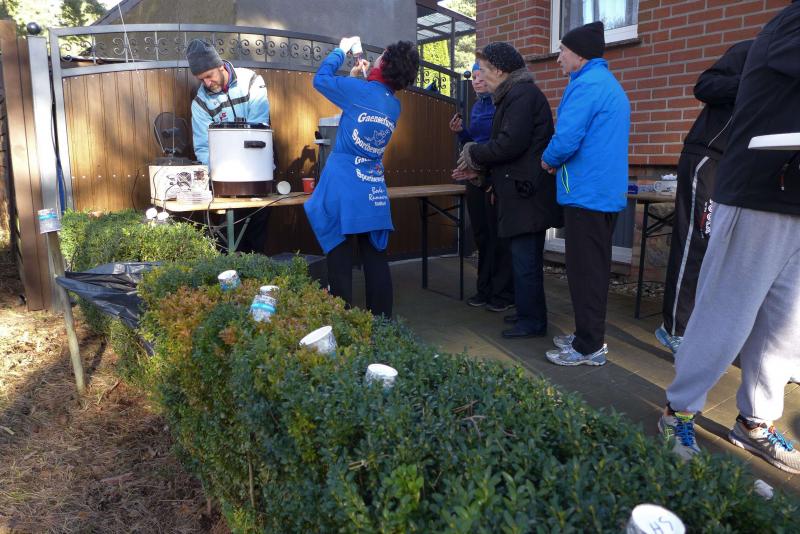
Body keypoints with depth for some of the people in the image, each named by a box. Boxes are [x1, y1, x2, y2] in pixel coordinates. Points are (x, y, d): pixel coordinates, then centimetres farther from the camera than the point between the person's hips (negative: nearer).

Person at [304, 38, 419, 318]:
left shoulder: (359, 90, -9)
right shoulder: (394, 105, 9)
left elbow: (320, 78, 7)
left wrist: (341, 50, 19)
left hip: (343, 193, -5)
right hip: (375, 197, 5)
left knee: (340, 263, 2)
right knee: (376, 261, 10)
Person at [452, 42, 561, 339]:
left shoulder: (521, 94, -13)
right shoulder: (515, 94, 19)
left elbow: (510, 144, -23)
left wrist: (473, 154, -8)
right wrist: (479, 169, 10)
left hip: (527, 194, -10)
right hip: (524, 193, 10)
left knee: (525, 261, -4)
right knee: (526, 258, 16)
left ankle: (531, 322, 6)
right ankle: (529, 314, 26)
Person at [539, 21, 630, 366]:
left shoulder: (586, 85, -13)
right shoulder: (610, 84, 19)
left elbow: (566, 140, -21)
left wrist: (548, 161, -1)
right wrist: (559, 162, 15)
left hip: (587, 194, -10)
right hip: (607, 192, 10)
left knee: (584, 272, -4)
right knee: (595, 269, 15)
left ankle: (589, 348, 4)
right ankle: (589, 335, 25)